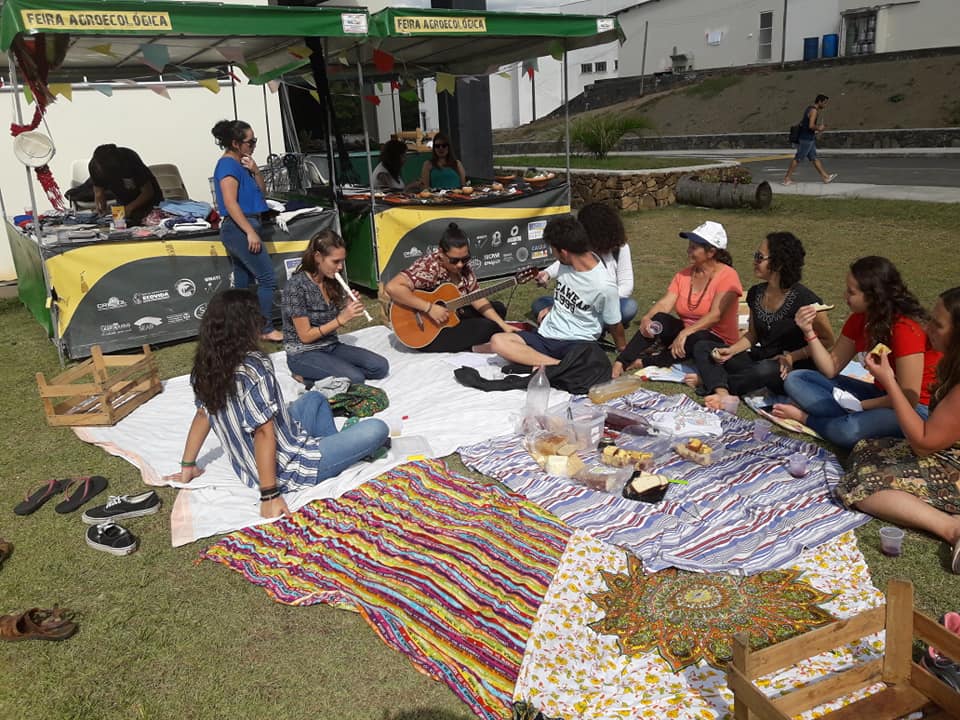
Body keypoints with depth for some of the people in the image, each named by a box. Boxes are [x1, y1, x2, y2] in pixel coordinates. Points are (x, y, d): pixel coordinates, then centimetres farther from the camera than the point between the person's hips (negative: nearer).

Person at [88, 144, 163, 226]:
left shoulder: (130, 160, -34)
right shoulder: (94, 166, -21)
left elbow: (148, 192, -28)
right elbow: (99, 192, -7)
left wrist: (129, 208, -37)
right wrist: (102, 209, -28)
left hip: (148, 199, -4)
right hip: (123, 202, 4)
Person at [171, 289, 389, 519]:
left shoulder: (207, 366, -4)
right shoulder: (253, 368, -28)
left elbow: (202, 415, 6)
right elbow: (264, 433, -28)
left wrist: (188, 466, 18)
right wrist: (270, 495, -25)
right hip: (288, 470, -9)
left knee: (314, 398, 27)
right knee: (377, 429, -7)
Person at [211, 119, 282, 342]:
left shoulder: (240, 164, 15)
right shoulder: (228, 165, -13)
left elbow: (261, 190, 20)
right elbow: (230, 203, -22)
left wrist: (254, 170, 2)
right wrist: (251, 232, -26)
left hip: (239, 230, 10)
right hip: (240, 228, -10)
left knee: (242, 283, 11)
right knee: (267, 279, -8)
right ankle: (266, 329, -5)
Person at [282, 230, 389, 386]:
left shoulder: (332, 281, 3)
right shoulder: (297, 285, -18)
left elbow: (335, 323, 9)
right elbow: (305, 336, -16)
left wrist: (350, 308, -11)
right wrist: (341, 319, -22)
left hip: (331, 346, 8)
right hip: (303, 354, -8)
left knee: (381, 367, -9)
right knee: (355, 379, -28)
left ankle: (317, 374, 0)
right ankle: (310, 378, -3)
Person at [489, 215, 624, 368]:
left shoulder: (604, 286, -18)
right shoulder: (567, 262, 0)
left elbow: (615, 326, -4)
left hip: (578, 342, -7)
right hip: (546, 334, 7)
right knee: (498, 341, -20)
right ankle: (559, 365, -27)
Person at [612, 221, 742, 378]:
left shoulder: (727, 275, -12)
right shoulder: (684, 275, 6)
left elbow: (715, 315, -23)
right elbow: (665, 303, -7)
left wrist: (685, 333, -35)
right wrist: (647, 318, -28)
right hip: (685, 333, 5)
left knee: (696, 339, -38)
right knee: (659, 319, -23)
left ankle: (645, 361, -26)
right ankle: (620, 363, -31)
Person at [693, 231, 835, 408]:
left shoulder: (803, 298, -16)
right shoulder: (756, 293, 3)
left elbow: (827, 340, -8)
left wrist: (793, 357, -19)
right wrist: (731, 351, -5)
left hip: (795, 369, -7)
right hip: (761, 359, 7)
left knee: (766, 369, -41)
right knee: (702, 347, -6)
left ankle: (710, 380, -15)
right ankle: (722, 393, -33)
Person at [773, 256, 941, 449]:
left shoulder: (906, 329, -24)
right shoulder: (859, 319, -1)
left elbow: (909, 398, -23)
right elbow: (831, 369, 0)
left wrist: (858, 406, -17)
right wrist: (809, 331, -11)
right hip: (881, 395, 8)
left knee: (847, 432, -39)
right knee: (795, 380, -4)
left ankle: (804, 417, -10)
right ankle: (854, 418, -19)